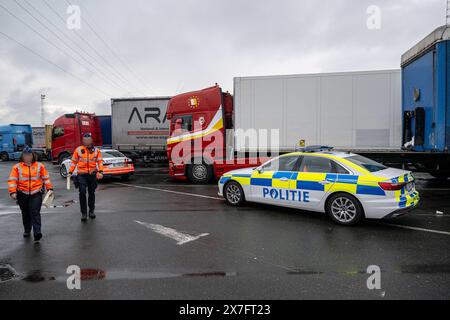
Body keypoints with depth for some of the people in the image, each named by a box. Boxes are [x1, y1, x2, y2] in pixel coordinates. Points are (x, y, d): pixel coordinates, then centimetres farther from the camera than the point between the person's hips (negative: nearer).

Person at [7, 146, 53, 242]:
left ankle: (37, 232, -16)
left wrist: (49, 188, 5)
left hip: (36, 193, -2)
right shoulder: (17, 167, 1)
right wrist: (12, 192, -11)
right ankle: (27, 230, 33)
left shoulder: (40, 166, 3)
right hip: (22, 194, 2)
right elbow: (12, 180, -2)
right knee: (25, 214, 15)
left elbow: (46, 178, 8)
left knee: (35, 213, -10)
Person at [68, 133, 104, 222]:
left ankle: (91, 211, 27)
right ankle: (84, 213, -2)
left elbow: (100, 161, 2)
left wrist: (100, 171, -12)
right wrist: (70, 172, 2)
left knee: (91, 193, 12)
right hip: (82, 175, -1)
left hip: (92, 175, 1)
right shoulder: (78, 150, 3)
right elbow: (74, 161, 8)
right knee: (82, 192, -11)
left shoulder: (96, 150, 5)